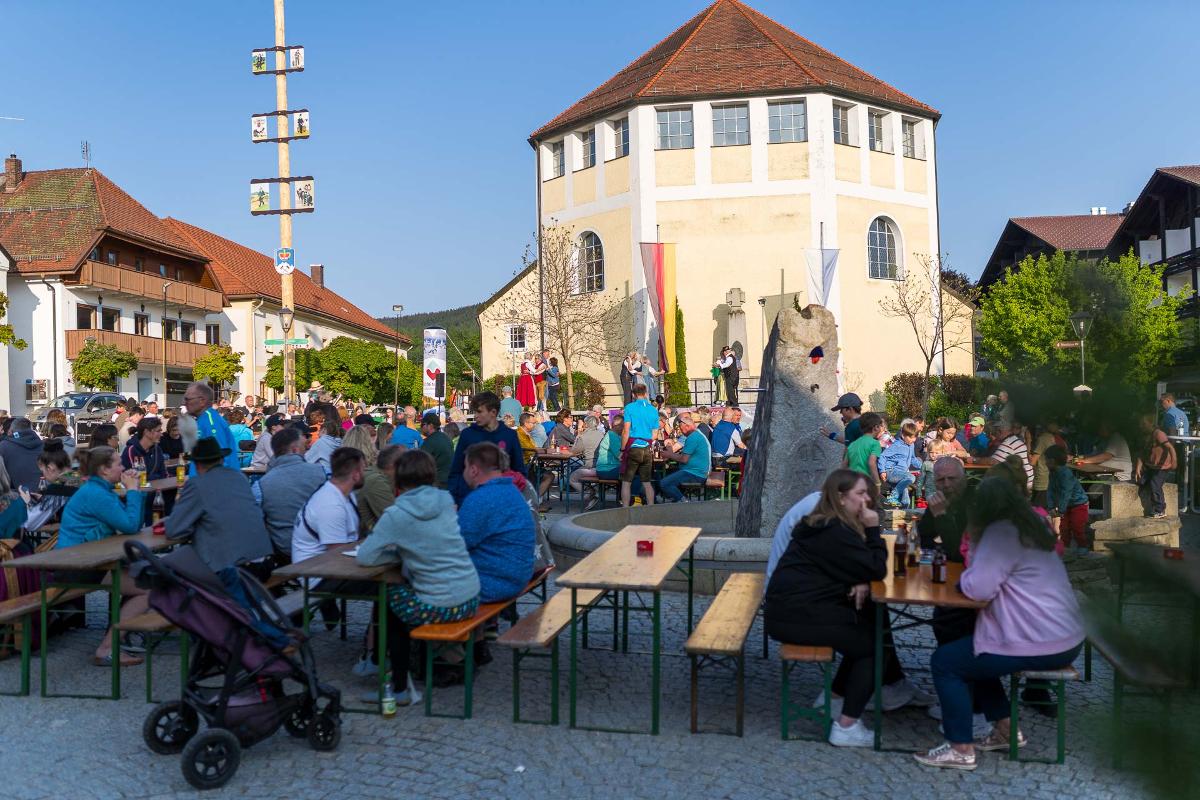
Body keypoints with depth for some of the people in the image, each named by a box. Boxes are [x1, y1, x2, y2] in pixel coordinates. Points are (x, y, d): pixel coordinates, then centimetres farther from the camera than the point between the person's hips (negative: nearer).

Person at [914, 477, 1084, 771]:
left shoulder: (1001, 532, -16)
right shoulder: (1024, 527, 15)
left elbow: (977, 588, -20)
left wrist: (965, 576, 0)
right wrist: (976, 541, 8)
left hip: (1041, 645, -10)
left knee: (944, 661, -2)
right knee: (971, 653, 25)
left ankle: (961, 749, 2)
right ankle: (1005, 729, 25)